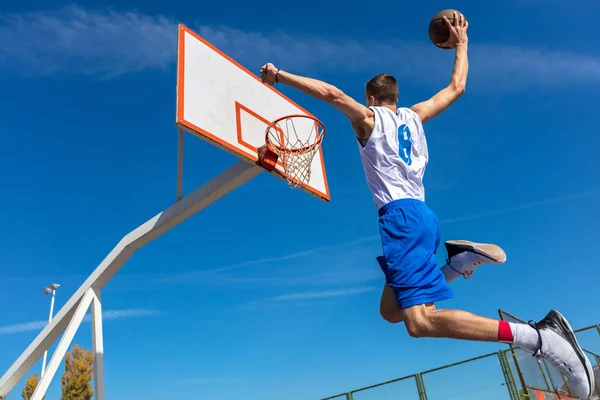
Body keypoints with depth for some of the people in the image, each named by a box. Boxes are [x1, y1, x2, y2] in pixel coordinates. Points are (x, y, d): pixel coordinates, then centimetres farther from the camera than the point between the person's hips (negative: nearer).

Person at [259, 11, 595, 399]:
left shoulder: (368, 118, 6)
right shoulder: (414, 115, 21)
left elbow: (329, 92, -6)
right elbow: (457, 87, 31)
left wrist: (280, 74, 3)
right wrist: (461, 43, 44)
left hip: (401, 216, -8)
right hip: (419, 215, 8)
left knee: (421, 321, -18)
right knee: (391, 310, 15)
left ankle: (540, 335, -26)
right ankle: (462, 258, 2)